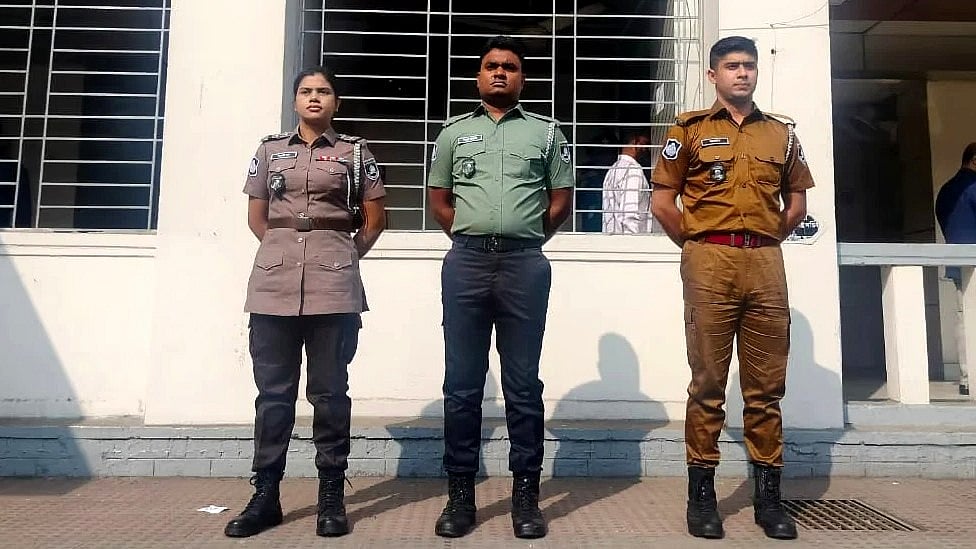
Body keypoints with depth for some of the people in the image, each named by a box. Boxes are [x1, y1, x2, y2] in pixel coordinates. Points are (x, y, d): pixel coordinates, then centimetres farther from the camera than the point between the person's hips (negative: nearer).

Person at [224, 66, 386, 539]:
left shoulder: (355, 151, 9)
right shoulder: (270, 149, 14)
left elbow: (374, 219, 11)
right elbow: (256, 217, 18)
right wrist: (281, 250, 12)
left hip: (333, 286, -2)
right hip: (274, 282, 2)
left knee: (329, 390, 2)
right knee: (272, 391, 5)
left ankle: (331, 495, 10)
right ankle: (265, 495, 13)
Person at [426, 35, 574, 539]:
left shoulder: (546, 131, 11)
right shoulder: (454, 131, 14)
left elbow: (561, 199, 12)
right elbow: (439, 199, 17)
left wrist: (523, 238, 11)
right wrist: (472, 239, 11)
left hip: (525, 264, -1)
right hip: (465, 263, 1)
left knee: (523, 384, 3)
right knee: (462, 384, 4)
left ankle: (525, 493, 13)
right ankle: (460, 493, 14)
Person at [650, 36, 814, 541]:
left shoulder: (782, 133, 16)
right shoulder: (690, 128, 7)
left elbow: (797, 202, 22)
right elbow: (662, 201, 3)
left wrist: (767, 240, 12)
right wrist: (694, 245, 4)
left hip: (766, 265, 3)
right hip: (709, 264, -3)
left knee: (766, 386, 6)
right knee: (707, 383, 0)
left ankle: (768, 494, 16)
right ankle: (701, 492, 9)